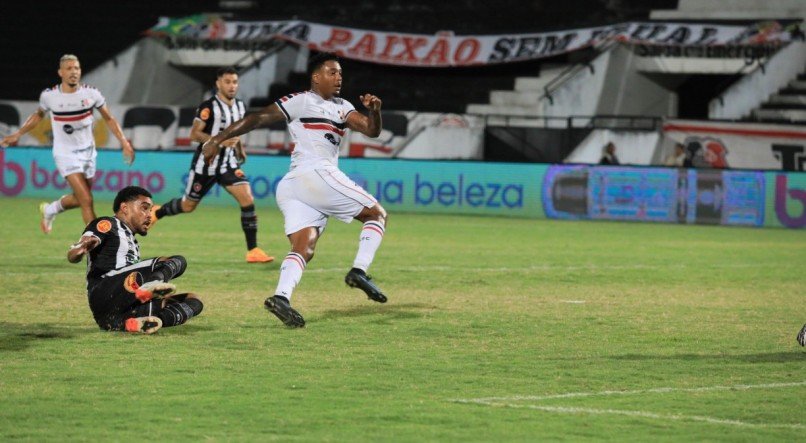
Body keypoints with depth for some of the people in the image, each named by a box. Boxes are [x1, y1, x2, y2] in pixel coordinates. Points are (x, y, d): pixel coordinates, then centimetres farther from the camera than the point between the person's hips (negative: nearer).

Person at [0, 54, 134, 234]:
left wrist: (124, 141, -5)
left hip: (87, 151, 4)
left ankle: (49, 209, 44)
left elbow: (109, 119, 4)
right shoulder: (49, 96, -10)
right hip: (65, 154, -4)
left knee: (79, 199, 15)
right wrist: (17, 135, 14)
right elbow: (38, 115, 12)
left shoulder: (91, 93, -8)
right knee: (87, 201, -16)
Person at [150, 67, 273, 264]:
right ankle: (157, 212, 42)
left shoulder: (240, 106, 6)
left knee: (247, 199, -15)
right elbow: (194, 134, -17)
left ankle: (253, 251, -13)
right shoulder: (209, 107, -15)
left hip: (228, 163, 5)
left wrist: (239, 148, 14)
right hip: (205, 163, -5)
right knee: (188, 206, 10)